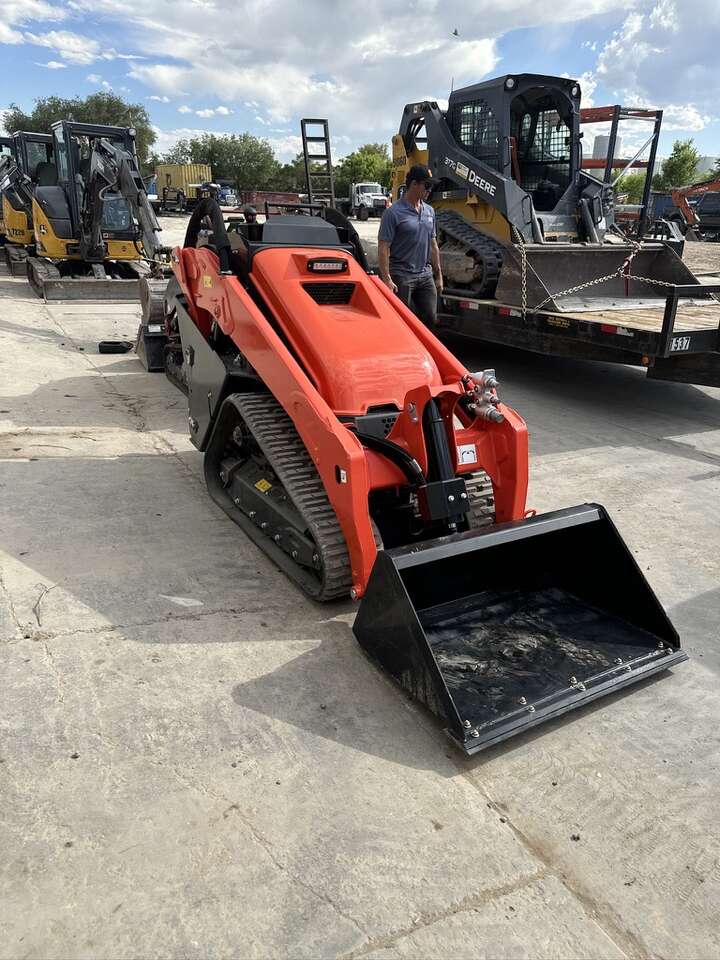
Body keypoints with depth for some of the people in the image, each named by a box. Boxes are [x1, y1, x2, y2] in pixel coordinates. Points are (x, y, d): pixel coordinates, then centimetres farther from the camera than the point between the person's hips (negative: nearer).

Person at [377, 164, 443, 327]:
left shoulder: (429, 211, 11)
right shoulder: (394, 213, -9)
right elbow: (383, 248, -12)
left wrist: (438, 275, 16)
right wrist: (387, 279, -19)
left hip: (426, 276, 6)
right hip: (401, 277, -6)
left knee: (430, 319, 6)